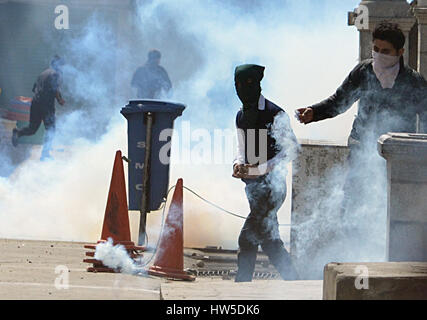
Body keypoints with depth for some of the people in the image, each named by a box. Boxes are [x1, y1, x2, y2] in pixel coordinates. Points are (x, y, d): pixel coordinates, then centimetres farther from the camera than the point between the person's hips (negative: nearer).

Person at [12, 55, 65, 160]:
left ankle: (18, 132, -9)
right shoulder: (57, 73, -4)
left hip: (35, 103, 7)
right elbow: (56, 89, -16)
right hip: (47, 104, -6)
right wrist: (60, 99, -2)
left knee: (32, 129, 15)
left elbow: (34, 88, 22)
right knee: (50, 129, 4)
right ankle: (45, 153, 0)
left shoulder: (43, 73, 20)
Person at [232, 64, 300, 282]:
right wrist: (239, 164, -2)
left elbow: (289, 149, -12)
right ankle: (293, 283, 20)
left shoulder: (275, 115, -10)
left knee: (247, 239, -12)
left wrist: (257, 169, -17)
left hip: (271, 183, -8)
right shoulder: (241, 117, 13)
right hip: (253, 184, 8)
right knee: (269, 239, 11)